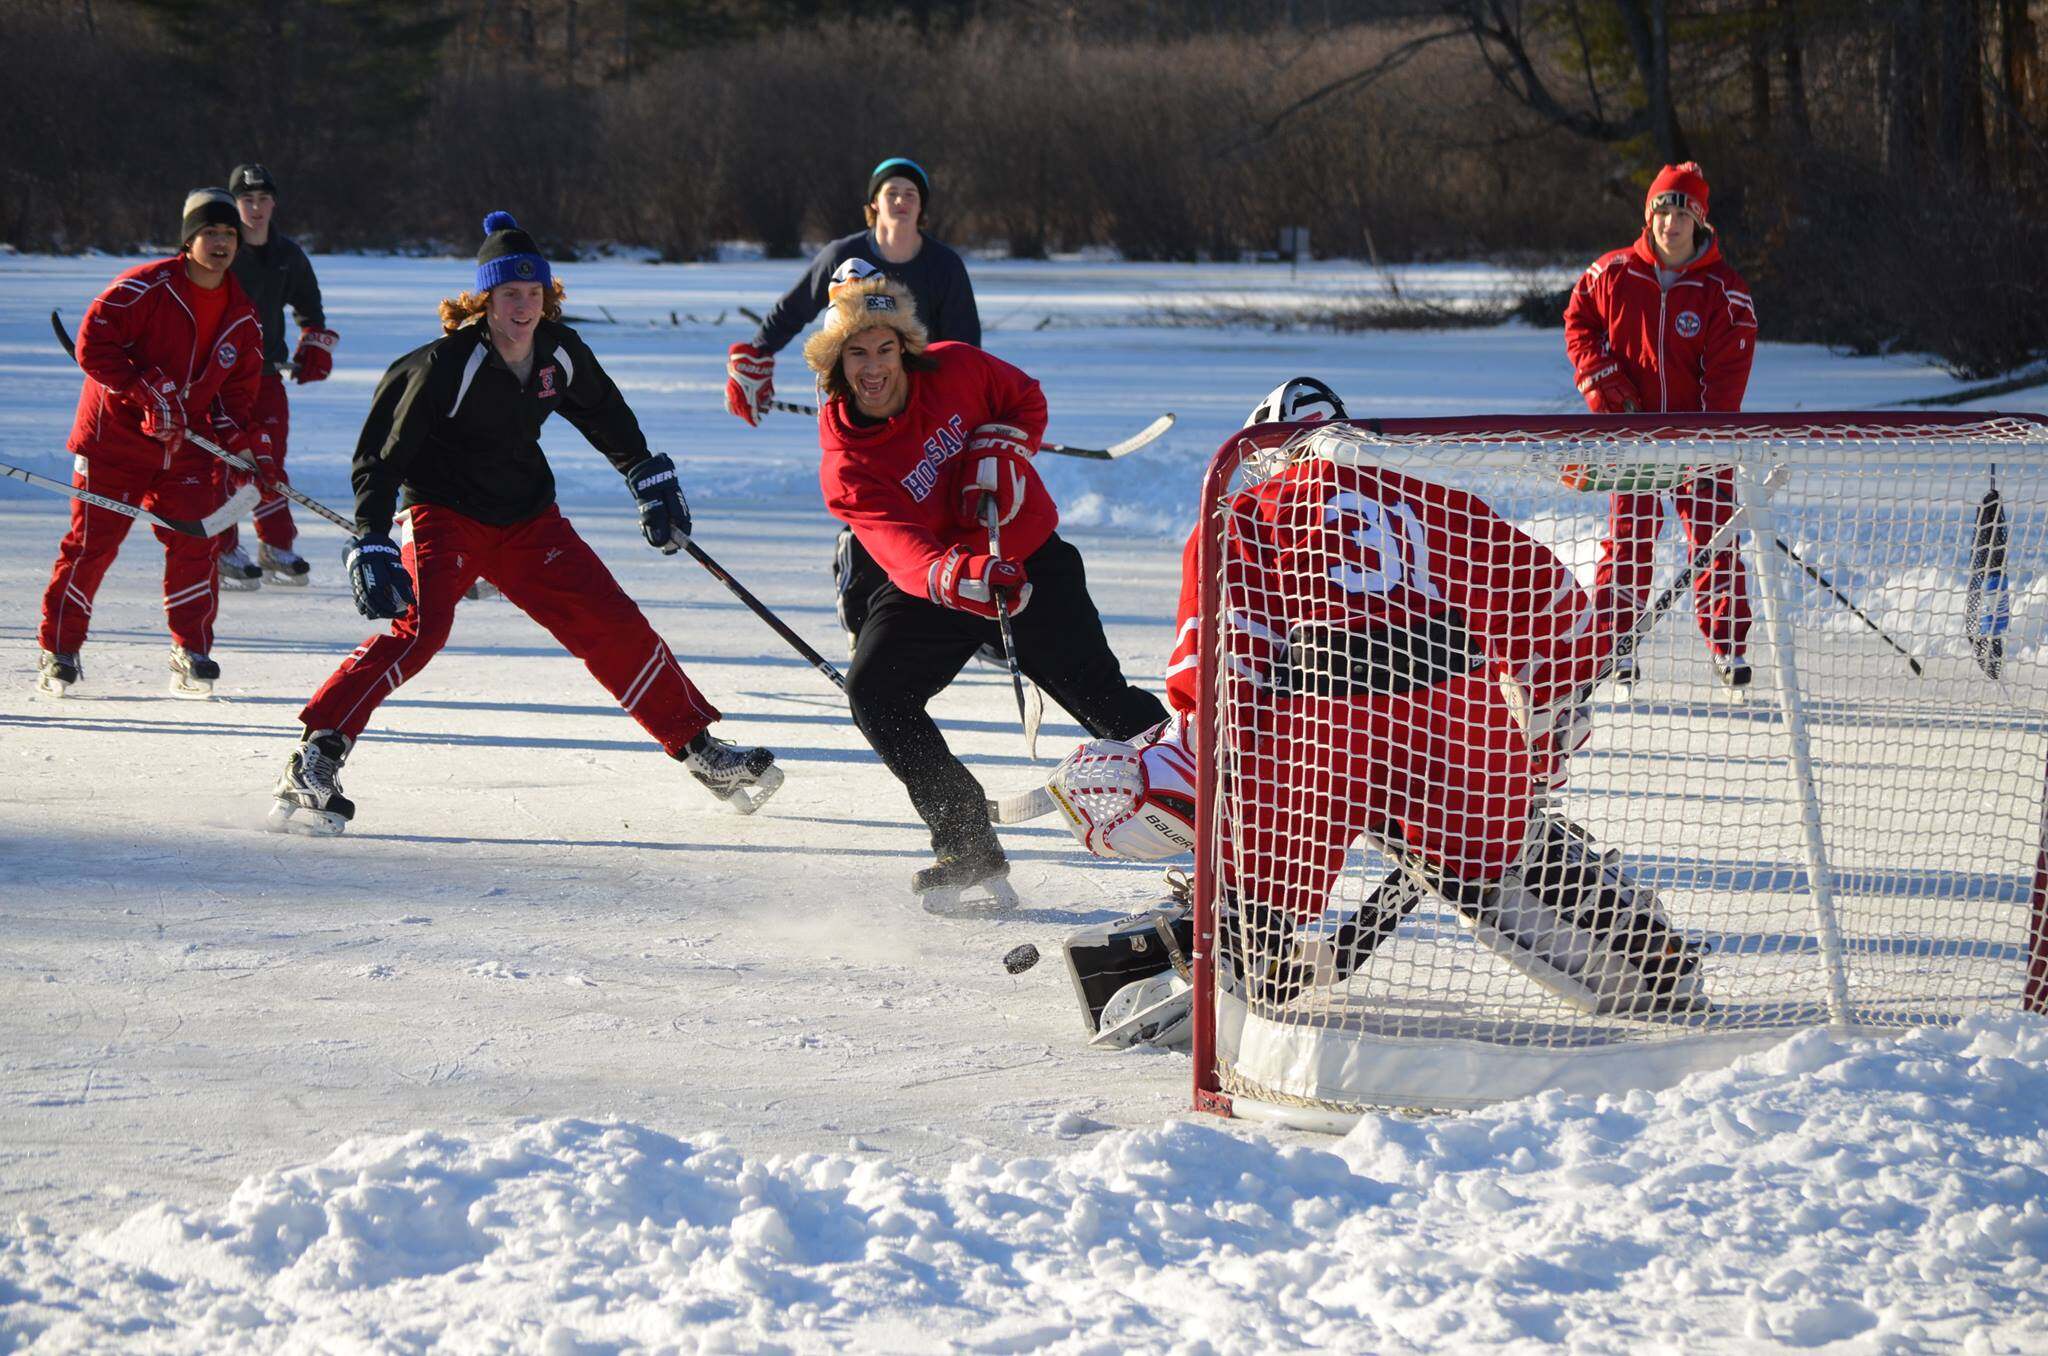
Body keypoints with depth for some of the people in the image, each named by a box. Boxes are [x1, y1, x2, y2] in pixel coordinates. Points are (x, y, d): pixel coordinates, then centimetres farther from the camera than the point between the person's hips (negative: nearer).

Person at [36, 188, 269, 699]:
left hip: (186, 444, 5)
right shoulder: (145, 288, -15)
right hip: (115, 433, -5)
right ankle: (58, 650, 9)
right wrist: (152, 392, -23)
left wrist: (249, 447, -1)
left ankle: (191, 655, 4)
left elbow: (237, 387, 13)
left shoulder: (243, 316, 5)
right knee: (93, 541, -3)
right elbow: (93, 345, -18)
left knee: (196, 540, -5)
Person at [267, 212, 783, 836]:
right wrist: (371, 542, -29)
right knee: (420, 626, -28)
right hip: (444, 516, -6)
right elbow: (385, 451, -21)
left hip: (528, 518, 6)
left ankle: (696, 746, 19)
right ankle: (316, 759, -28)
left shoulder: (561, 353, -4)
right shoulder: (449, 363, -22)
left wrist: (650, 479, 20)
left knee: (615, 626, 4)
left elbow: (607, 416, 18)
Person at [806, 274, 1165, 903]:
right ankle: (967, 843, -6)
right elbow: (901, 550, -33)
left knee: (1099, 695, -11)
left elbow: (1026, 401, 6)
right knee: (873, 692, -15)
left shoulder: (956, 371, -14)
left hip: (1029, 558, -1)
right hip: (932, 582, 1)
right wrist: (961, 579, -54)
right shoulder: (847, 464, -19)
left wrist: (1000, 452, -15)